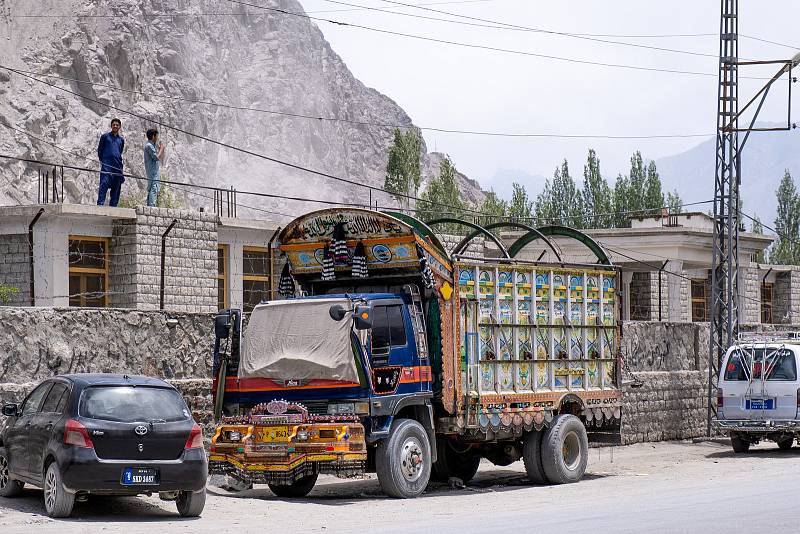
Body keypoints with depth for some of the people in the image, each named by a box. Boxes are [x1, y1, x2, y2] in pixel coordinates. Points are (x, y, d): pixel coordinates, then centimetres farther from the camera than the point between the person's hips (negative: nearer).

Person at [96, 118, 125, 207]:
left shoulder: (121, 140, 18)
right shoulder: (105, 136, 8)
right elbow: (100, 150, 9)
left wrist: (119, 163, 15)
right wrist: (102, 161, 4)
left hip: (117, 167, 4)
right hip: (106, 166, -4)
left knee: (116, 188, 2)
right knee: (104, 184, -15)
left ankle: (113, 205, 5)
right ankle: (100, 204, -20)